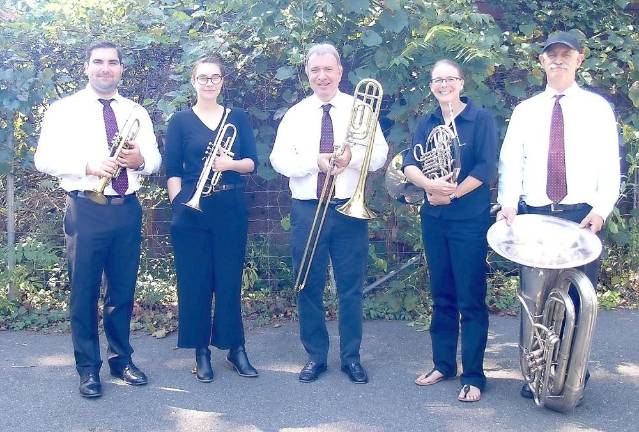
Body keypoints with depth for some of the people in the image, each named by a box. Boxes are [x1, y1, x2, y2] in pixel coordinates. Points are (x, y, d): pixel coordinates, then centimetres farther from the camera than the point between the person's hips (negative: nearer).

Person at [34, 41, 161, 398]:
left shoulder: (137, 112, 11)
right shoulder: (65, 109, 0)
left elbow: (155, 160, 10)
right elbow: (44, 160, -6)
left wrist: (141, 159, -14)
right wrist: (87, 165, -21)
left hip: (127, 209, 3)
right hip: (86, 210, -3)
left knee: (123, 289, 12)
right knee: (84, 291, 3)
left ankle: (122, 358, 28)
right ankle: (88, 368, 17)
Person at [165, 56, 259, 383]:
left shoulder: (238, 118, 10)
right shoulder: (180, 121, 4)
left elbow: (253, 162, 3)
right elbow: (172, 171, 2)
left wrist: (230, 164, -16)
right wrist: (178, 204, -9)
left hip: (231, 209, 1)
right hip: (192, 210, -1)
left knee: (230, 279, 5)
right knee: (194, 281, 2)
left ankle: (235, 348, 17)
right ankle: (201, 352, 13)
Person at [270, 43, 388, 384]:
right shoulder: (295, 114, 6)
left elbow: (380, 155, -2)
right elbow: (279, 160, -3)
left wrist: (353, 156, -22)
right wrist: (316, 161, -18)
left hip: (349, 209, -1)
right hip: (307, 211, 1)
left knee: (351, 286, 5)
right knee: (309, 286, 6)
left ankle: (351, 357, 18)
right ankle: (315, 356, 20)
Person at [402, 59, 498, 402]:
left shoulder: (480, 119, -4)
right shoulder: (427, 124, 10)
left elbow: (485, 168, -12)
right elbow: (409, 164, -3)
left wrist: (451, 194, -16)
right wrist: (430, 185, -22)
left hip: (470, 220, -5)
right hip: (433, 220, 5)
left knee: (471, 300, -2)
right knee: (442, 296, 13)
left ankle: (473, 376, 5)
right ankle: (443, 364, 25)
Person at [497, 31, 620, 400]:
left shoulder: (597, 107, 6)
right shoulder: (525, 110, 11)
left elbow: (610, 165, 1)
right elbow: (511, 162, 4)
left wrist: (600, 209, -12)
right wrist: (509, 202, -12)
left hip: (581, 215, -1)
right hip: (533, 215, 2)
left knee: (578, 297, 1)